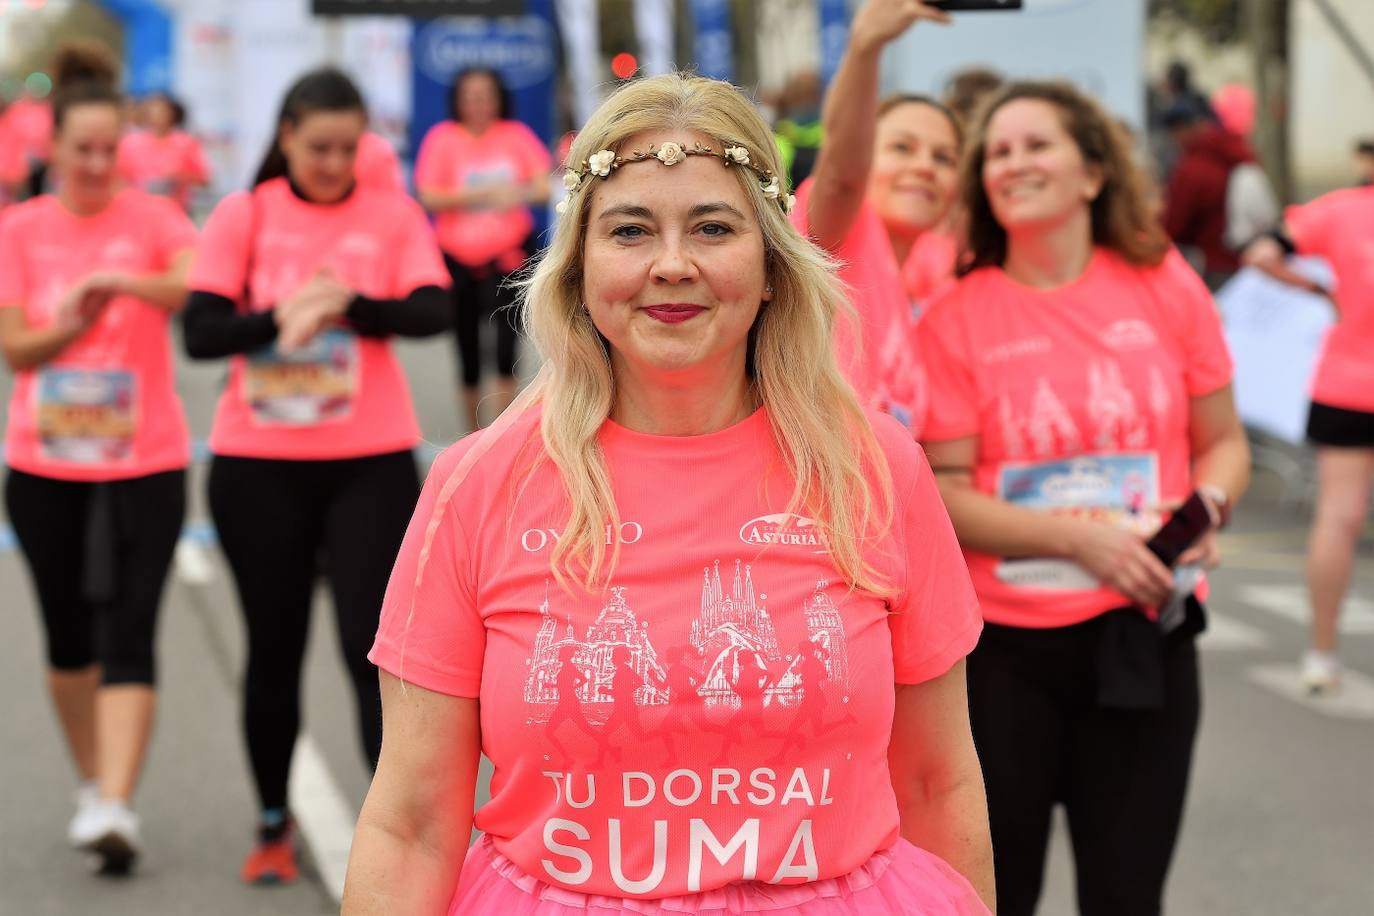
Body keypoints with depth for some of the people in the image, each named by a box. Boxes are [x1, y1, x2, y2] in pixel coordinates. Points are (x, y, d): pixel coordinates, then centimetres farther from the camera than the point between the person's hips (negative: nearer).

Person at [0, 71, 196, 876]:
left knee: (128, 634, -11)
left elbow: (201, 287, -22)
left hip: (145, 460, -3)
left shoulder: (152, 218, -3)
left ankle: (117, 806, -15)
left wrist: (125, 284, -38)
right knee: (68, 635, 13)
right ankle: (94, 784, 30)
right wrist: (73, 324, -20)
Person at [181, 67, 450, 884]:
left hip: (371, 464, -1)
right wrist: (281, 317, -24)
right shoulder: (244, 216, 1)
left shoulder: (394, 215, 2)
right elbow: (202, 332, -7)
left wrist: (349, 305, -28)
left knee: (376, 646, -7)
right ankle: (274, 825, 27)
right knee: (275, 651, 11)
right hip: (258, 465, 1)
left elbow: (433, 311, -12)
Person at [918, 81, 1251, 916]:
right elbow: (943, 493, -8)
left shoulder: (1165, 285, 0)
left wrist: (1208, 508, -13)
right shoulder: (957, 315, -5)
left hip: (1143, 634, 1)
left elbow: (1223, 442, 8)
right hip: (1002, 643, -1)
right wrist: (1079, 536, -19)